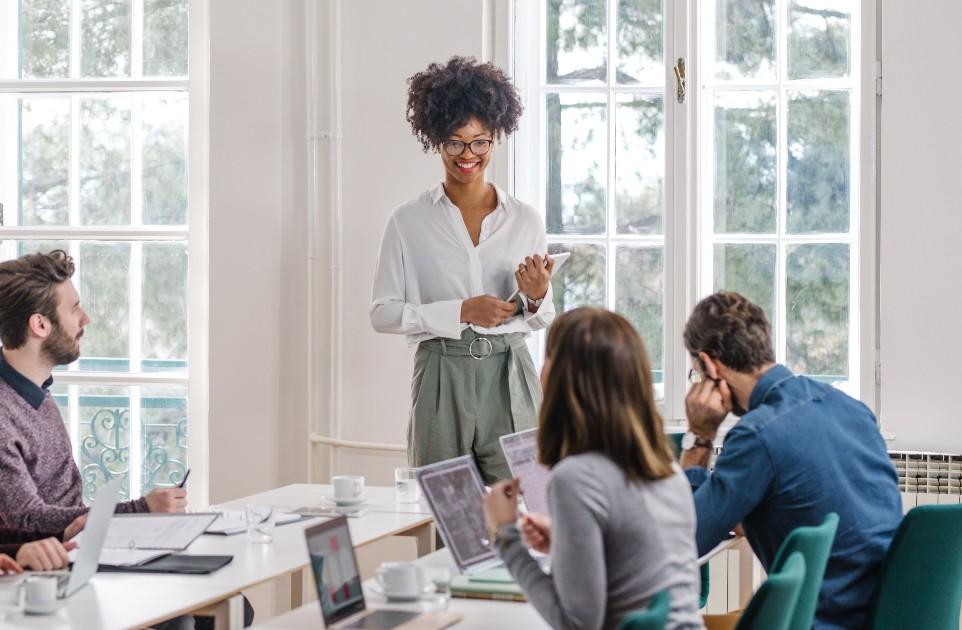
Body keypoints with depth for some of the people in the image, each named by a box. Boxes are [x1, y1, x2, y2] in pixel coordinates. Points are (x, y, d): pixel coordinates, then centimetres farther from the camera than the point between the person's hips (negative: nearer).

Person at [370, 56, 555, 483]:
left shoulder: (525, 221, 8)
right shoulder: (408, 223, 3)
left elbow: (543, 320, 14)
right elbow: (383, 313, -2)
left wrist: (537, 297, -8)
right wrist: (461, 312, -12)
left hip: (509, 379, 1)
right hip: (442, 379, -1)